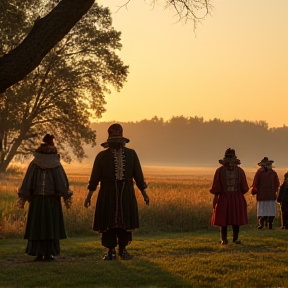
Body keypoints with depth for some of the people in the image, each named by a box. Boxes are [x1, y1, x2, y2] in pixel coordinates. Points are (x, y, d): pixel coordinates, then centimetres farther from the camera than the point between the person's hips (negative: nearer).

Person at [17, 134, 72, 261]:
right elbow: (62, 183, -7)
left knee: (37, 226, 5)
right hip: (52, 200, -1)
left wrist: (23, 198, -1)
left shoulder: (34, 164, -1)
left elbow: (27, 181, -4)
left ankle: (38, 253, 2)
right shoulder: (56, 165, -4)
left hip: (37, 200, 1)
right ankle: (49, 253, 1)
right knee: (51, 226, 4)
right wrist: (66, 197, 0)